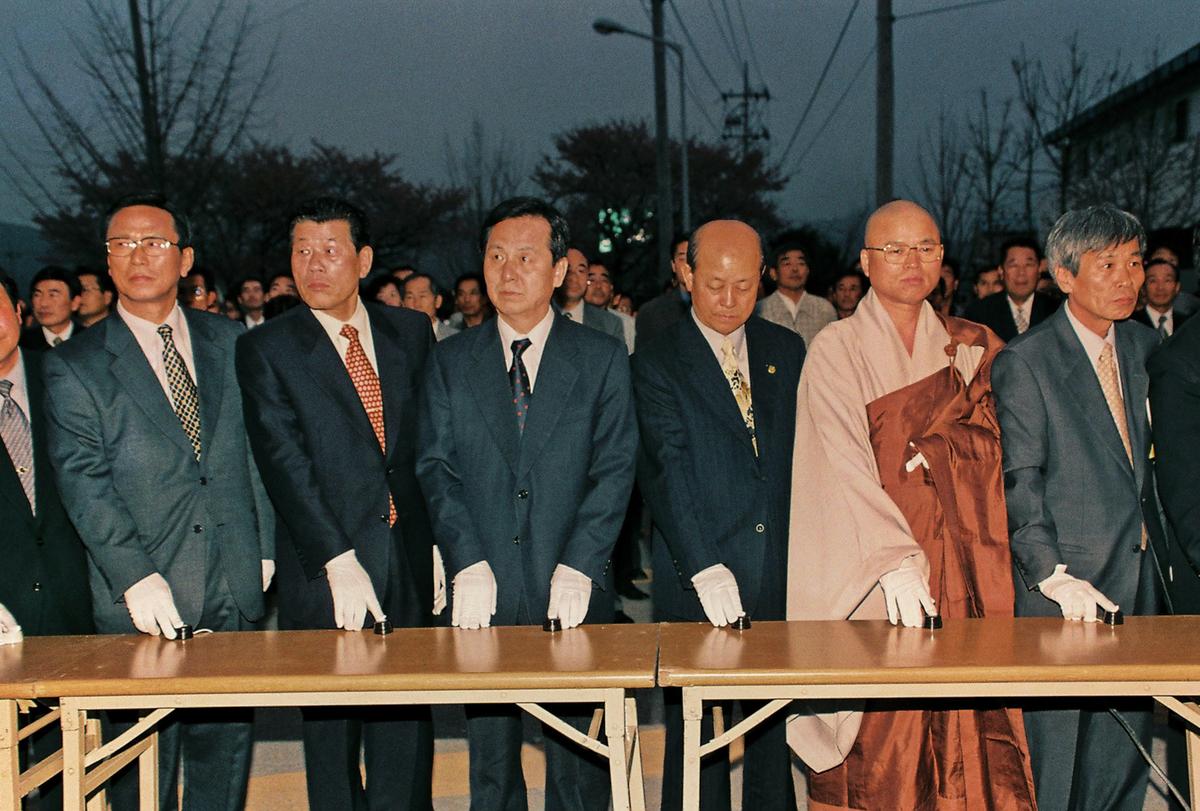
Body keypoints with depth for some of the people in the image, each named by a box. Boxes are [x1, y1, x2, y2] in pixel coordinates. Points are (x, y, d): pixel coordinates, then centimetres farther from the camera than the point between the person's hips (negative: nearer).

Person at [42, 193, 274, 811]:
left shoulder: (229, 342, 12)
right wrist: (135, 577, -18)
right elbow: (84, 482, -8)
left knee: (225, 753, 10)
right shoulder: (74, 366, 1)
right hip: (144, 599, -3)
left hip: (234, 589, 3)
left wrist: (265, 547, 6)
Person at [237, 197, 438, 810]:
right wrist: (339, 562, -19)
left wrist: (439, 541, 5)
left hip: (409, 563, 3)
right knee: (331, 733, 6)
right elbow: (285, 465, -10)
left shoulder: (411, 332, 9)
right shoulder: (266, 348, -1)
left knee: (407, 730, 6)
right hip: (323, 575, -2)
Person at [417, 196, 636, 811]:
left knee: (577, 759, 4)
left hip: (571, 596, -1)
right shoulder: (449, 362, 9)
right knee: (490, 758, 8)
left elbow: (615, 469, -2)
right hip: (483, 597, 1)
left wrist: (577, 568, -14)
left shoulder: (602, 359, 6)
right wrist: (468, 564, -12)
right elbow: (436, 469, 2)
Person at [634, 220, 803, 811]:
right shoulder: (656, 364, -2)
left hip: (781, 573, 3)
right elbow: (666, 473, -12)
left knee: (774, 730, 8)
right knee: (694, 733, 3)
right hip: (696, 581, -3)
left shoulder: (787, 350, 12)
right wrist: (704, 568, -23)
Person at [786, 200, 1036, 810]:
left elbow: (990, 459, 11)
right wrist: (894, 559, -24)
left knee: (965, 731, 1)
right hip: (866, 576, -3)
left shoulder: (970, 348, 13)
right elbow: (843, 466, -13)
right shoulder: (836, 350, -1)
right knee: (876, 740, -4)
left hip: (961, 562, 4)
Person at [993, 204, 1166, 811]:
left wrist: (1162, 552, 9)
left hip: (1140, 577, 6)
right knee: (1053, 753, 0)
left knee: (1125, 752, 10)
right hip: (1064, 585, -5)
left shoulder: (1145, 347, 11)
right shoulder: (1024, 363, -8)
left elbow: (1151, 461, 17)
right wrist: (1054, 575, -18)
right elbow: (1018, 483, -11)